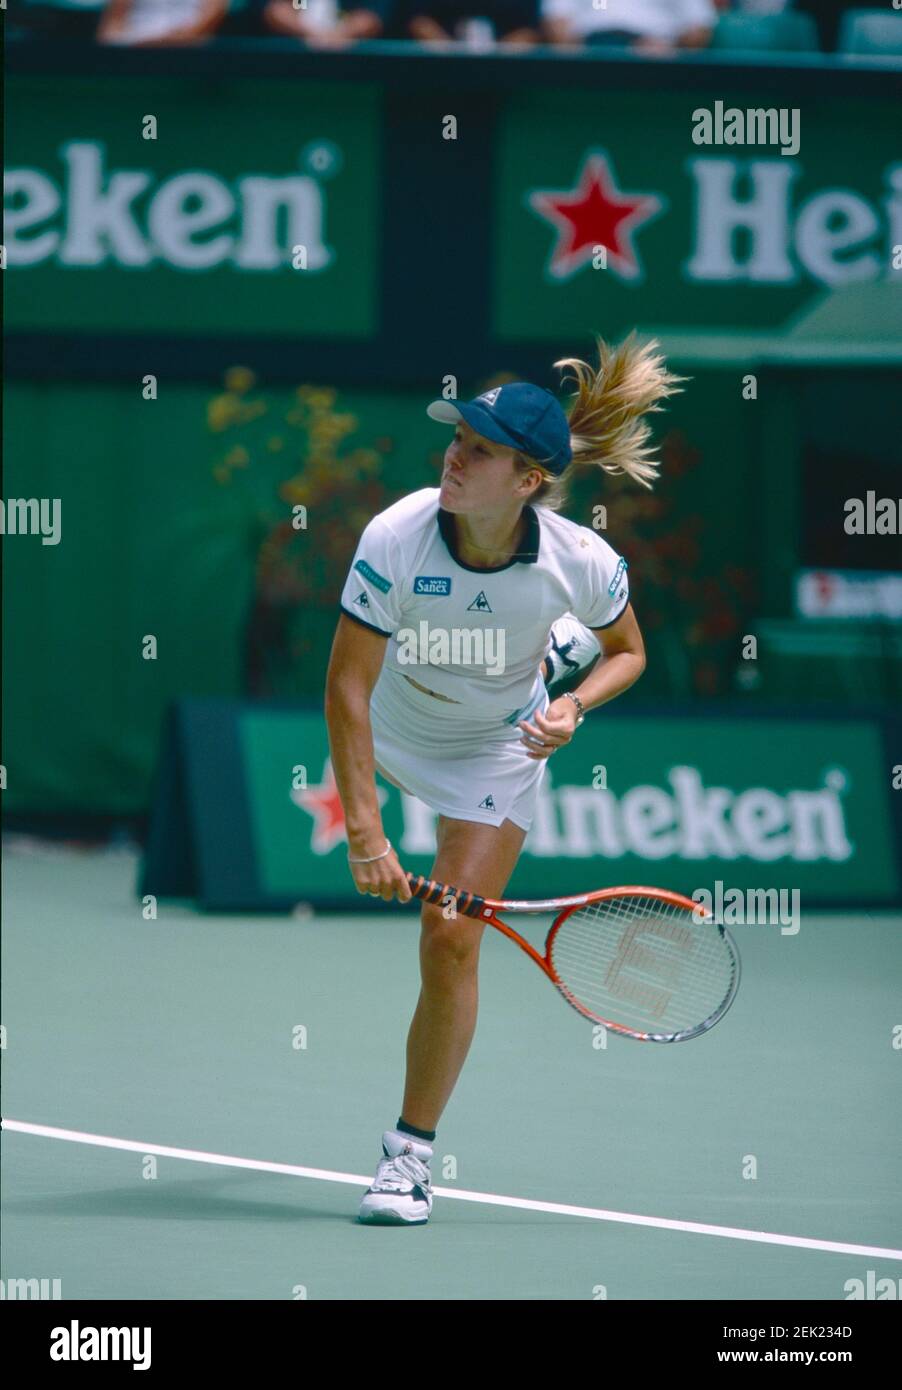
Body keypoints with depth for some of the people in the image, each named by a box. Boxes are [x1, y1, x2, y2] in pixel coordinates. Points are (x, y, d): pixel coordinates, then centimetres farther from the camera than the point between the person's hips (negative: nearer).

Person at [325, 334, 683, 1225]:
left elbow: (628, 654, -6)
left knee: (450, 941, -12)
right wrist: (365, 835, -34)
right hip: (392, 725, 2)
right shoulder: (397, 538, -35)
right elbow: (347, 690, -30)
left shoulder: (582, 564, -30)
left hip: (496, 749, -2)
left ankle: (411, 1153, 3)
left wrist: (575, 708, -28)